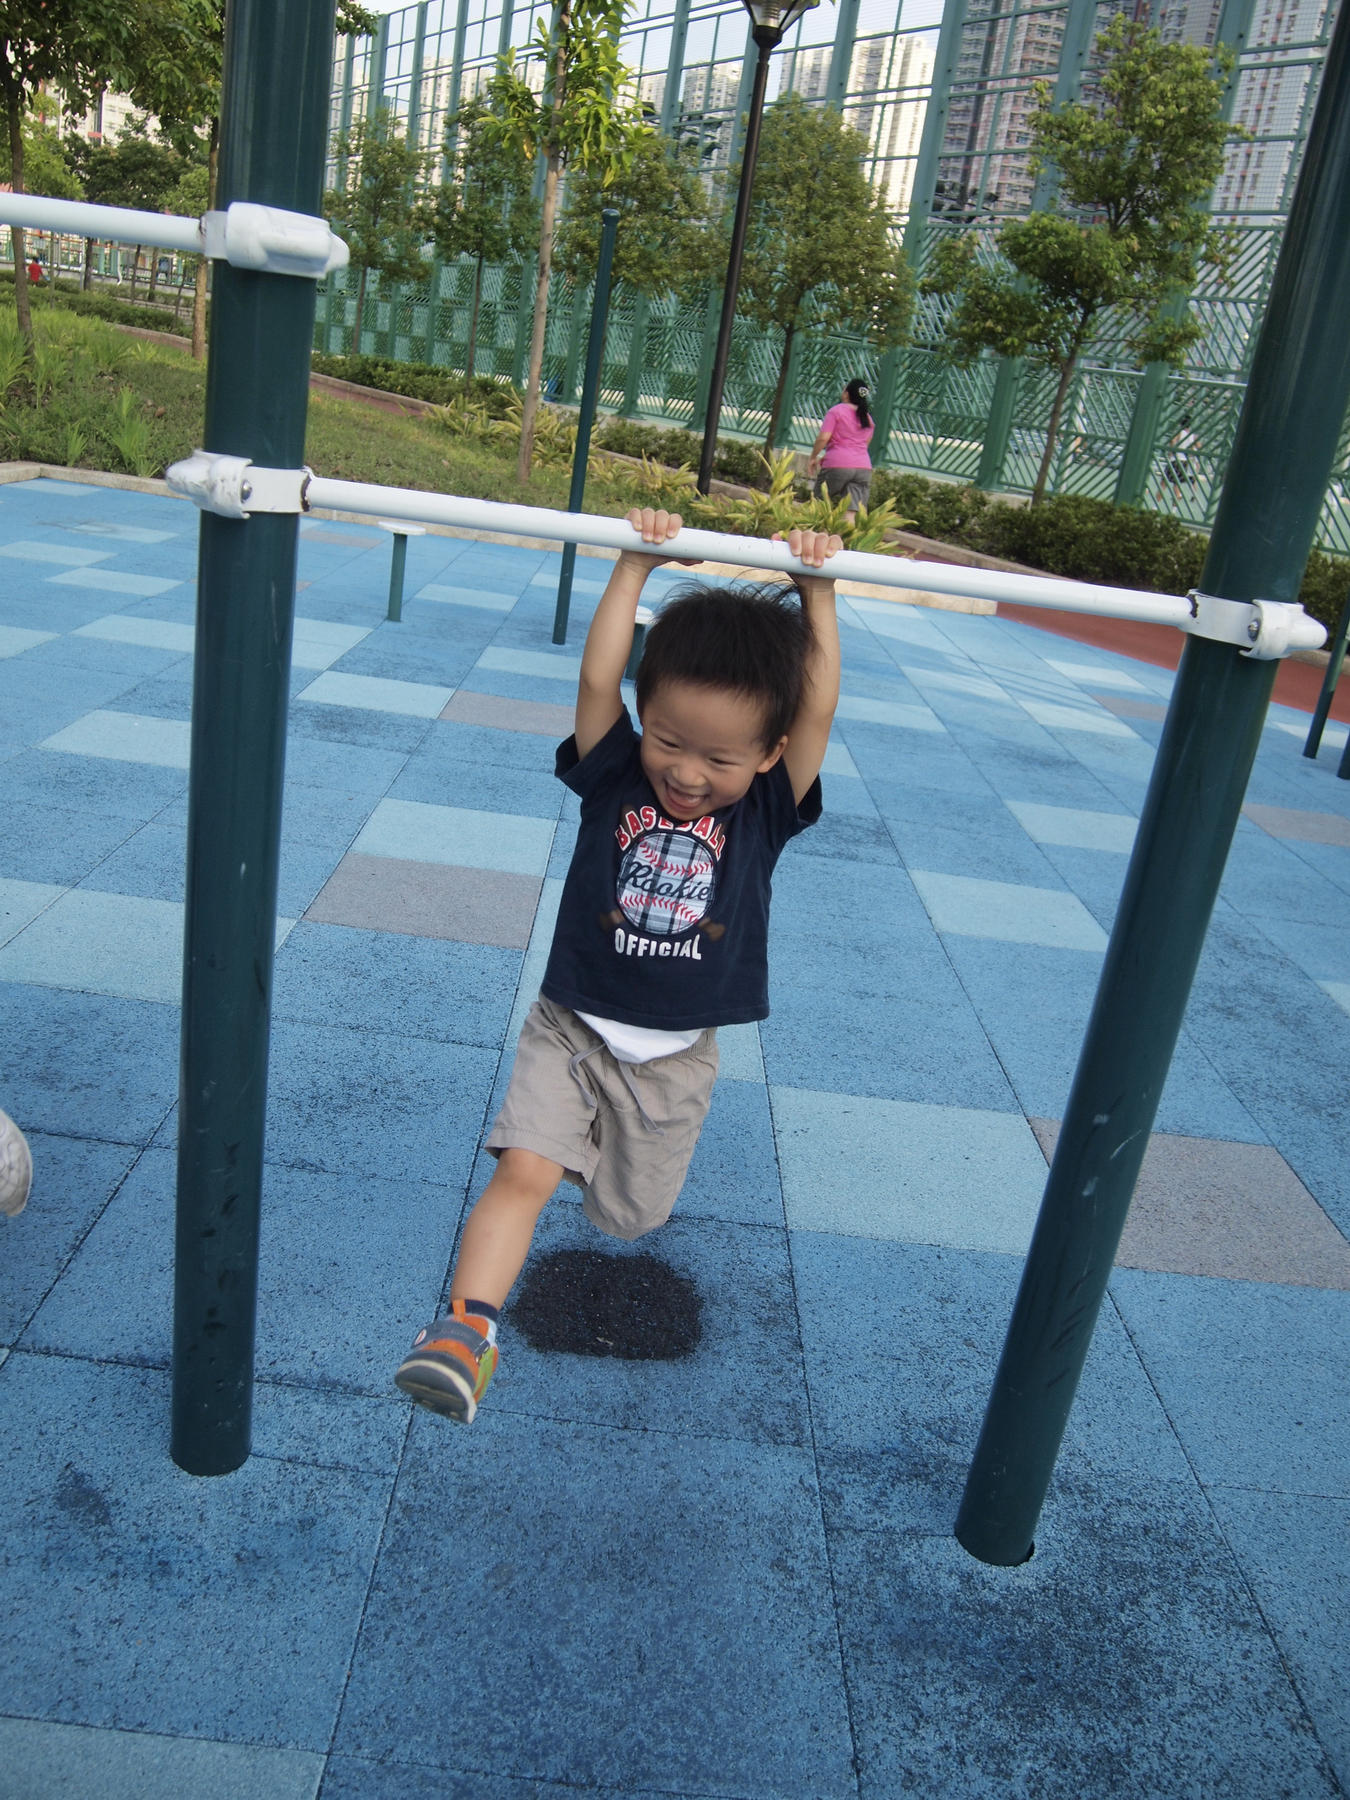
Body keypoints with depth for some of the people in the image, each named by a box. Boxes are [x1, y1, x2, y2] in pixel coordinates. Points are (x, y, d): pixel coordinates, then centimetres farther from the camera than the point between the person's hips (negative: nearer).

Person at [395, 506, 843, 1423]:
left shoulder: (767, 810, -7)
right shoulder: (614, 776, -7)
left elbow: (820, 705, -16)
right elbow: (598, 678, -18)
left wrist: (817, 590, -17)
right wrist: (637, 563, -19)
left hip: (676, 1054, 1)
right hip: (573, 1029, -1)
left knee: (632, 1212, 17)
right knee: (525, 1170, -20)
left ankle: (640, 1139, 51)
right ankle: (468, 1327, -14)